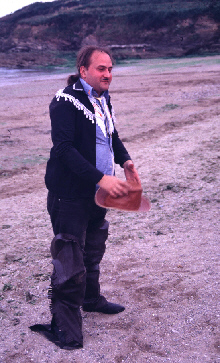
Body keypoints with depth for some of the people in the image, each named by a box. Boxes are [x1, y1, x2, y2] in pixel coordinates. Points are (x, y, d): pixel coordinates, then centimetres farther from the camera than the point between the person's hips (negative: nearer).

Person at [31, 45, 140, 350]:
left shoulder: (103, 98, 10)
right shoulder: (66, 101, -17)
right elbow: (64, 150, -25)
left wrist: (125, 160, 3)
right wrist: (102, 178, -31)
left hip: (98, 192, 9)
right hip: (70, 195, -8)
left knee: (93, 250, 23)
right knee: (70, 262, -5)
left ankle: (91, 299, 45)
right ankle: (64, 329, 10)